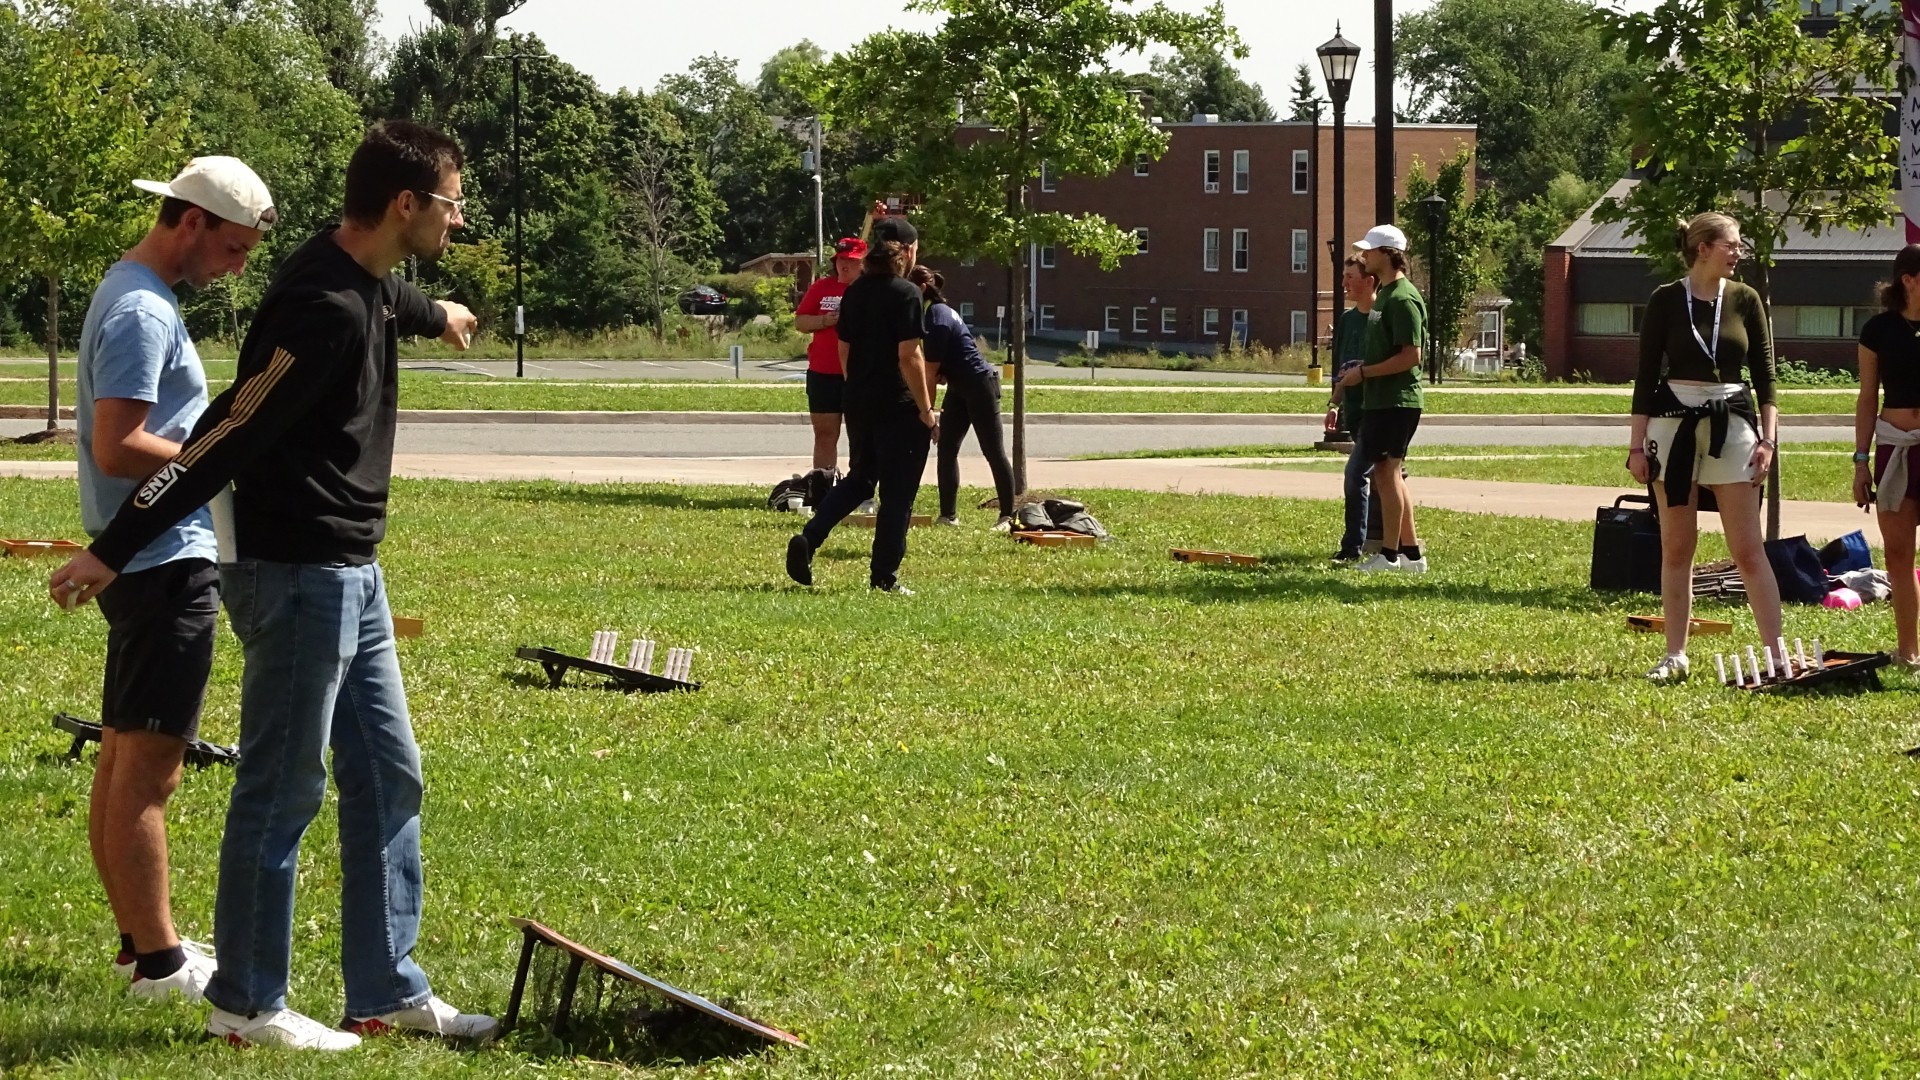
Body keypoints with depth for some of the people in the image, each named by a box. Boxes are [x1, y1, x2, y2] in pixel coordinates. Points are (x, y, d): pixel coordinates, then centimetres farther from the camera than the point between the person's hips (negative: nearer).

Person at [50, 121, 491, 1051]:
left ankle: (387, 992, 20)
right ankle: (246, 1005, 9)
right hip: (297, 579, -10)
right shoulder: (324, 309, -23)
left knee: (387, 781, 13)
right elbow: (227, 437, -25)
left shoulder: (365, 286, 8)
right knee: (281, 791, -1)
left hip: (350, 576, 10)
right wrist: (113, 551, -25)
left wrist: (436, 316, 60)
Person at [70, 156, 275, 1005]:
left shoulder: (134, 296, 15)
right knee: (148, 766, -7)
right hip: (166, 563, -11)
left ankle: (141, 942, 22)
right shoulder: (143, 314, -17)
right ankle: (157, 961, -4)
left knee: (125, 761, 14)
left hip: (151, 561, 11)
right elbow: (117, 449, -24)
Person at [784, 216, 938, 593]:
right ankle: (884, 574, 7)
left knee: (859, 480, 19)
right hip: (898, 407, -7)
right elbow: (909, 356, -18)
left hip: (858, 403, 7)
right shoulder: (905, 294, -14)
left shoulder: (854, 293, 7)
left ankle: (808, 539, 2)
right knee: (897, 492, 4)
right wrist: (927, 409, -13)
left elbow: (844, 350, 12)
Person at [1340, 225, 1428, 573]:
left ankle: (1389, 554, -4)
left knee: (1386, 472, -7)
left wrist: (1364, 373, -17)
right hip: (1380, 399, 10)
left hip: (1395, 400, -10)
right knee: (1389, 474, 12)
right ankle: (1411, 551, 16)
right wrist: (1362, 372, 10)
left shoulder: (1402, 299, -16)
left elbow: (1411, 355, -21)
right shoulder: (1384, 294, 16)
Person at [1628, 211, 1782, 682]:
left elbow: (1765, 374, 7)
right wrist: (1637, 444, -2)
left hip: (1732, 427, 1)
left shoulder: (1744, 300, 4)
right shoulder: (1666, 300, 0)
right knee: (1676, 548, 4)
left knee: (1748, 549, -3)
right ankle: (1675, 656, 10)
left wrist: (1767, 439, -1)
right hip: (1673, 426, -1)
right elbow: (1646, 375, 2)